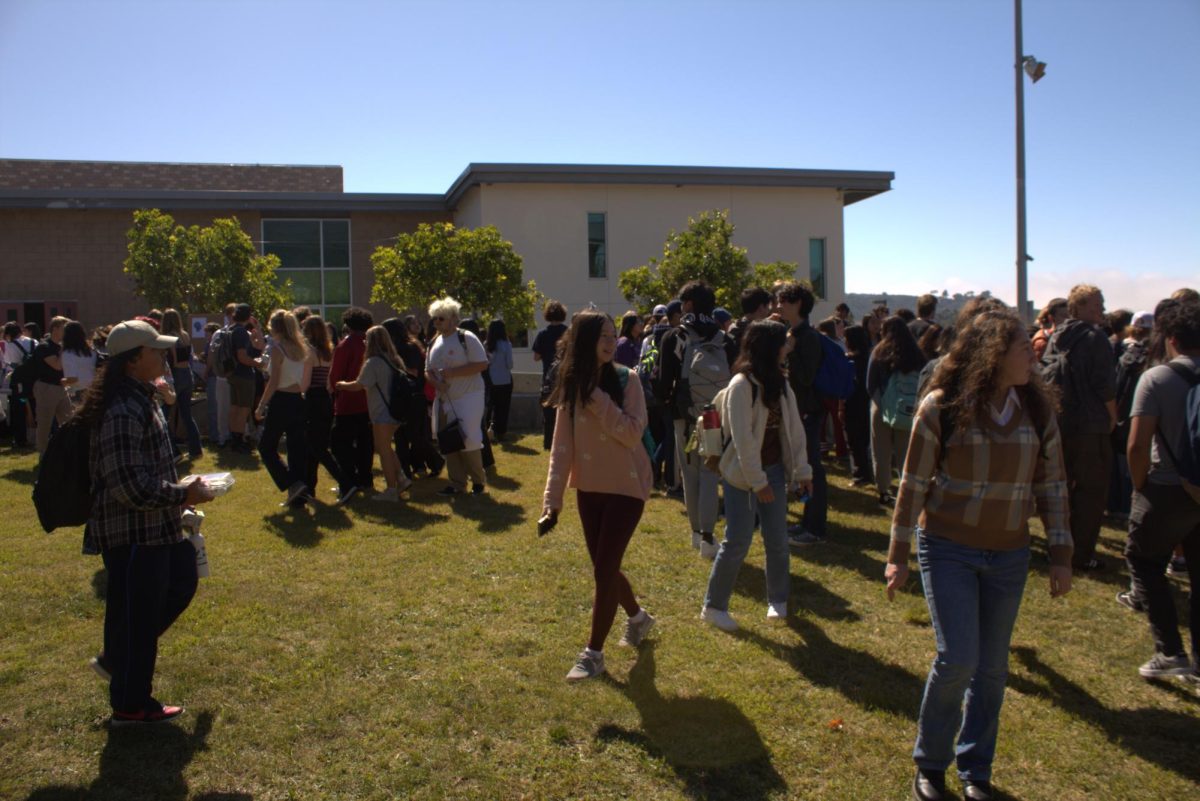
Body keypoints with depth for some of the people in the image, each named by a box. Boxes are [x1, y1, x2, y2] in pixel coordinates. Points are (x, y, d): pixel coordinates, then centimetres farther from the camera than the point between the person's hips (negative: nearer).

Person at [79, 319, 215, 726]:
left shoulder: (140, 400, 10)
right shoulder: (123, 411, -24)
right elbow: (130, 484, -29)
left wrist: (179, 491, 15)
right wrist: (182, 495, -18)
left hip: (154, 528, 10)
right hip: (131, 534, -10)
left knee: (179, 585, 22)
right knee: (136, 615, 3)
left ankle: (117, 659, 34)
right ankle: (130, 705, 20)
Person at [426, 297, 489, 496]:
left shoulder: (466, 338, -9)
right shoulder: (434, 343, 13)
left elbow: (482, 364, -15)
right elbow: (428, 370, 17)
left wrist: (454, 372, -20)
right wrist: (436, 382, -6)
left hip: (467, 398, -7)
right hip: (444, 401, 7)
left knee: (468, 441, -7)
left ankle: (479, 481, 12)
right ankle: (457, 483, 18)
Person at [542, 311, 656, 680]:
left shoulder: (626, 380, -11)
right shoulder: (572, 386, -1)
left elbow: (633, 434, -22)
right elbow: (561, 446, -4)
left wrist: (597, 398, -25)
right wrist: (552, 496, -11)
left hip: (626, 486, -4)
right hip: (589, 488, 4)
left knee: (604, 569, -5)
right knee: (605, 567, 14)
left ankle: (593, 653, 11)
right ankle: (638, 617, 43)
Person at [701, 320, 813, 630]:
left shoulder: (780, 383, 5)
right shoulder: (741, 386, -17)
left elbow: (794, 428, 8)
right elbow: (743, 438, -20)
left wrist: (802, 469, 5)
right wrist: (757, 481, -19)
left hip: (773, 469, 7)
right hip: (743, 474, -6)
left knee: (777, 540, 10)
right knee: (738, 542, -3)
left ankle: (778, 600, 28)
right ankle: (713, 606, 11)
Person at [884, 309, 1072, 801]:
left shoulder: (1037, 409, 0)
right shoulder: (942, 407, -11)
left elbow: (1051, 486, 7)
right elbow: (914, 483, -7)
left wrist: (1060, 555, 5)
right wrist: (898, 554, -6)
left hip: (1008, 556, 4)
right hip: (948, 548, -4)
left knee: (992, 667, 10)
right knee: (957, 658, -9)